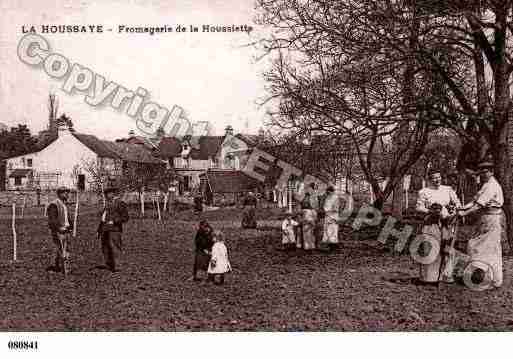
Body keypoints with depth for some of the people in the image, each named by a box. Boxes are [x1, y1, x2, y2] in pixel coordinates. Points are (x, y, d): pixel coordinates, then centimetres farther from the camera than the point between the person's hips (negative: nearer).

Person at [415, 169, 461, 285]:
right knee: (429, 250, -7)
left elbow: (457, 202, 15)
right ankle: (428, 277, 0)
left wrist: (455, 208, -7)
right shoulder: (424, 192, 3)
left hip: (447, 224, 4)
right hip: (431, 224, -3)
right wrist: (430, 211, -16)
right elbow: (418, 208, -1)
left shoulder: (448, 190, 14)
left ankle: (446, 275, 11)